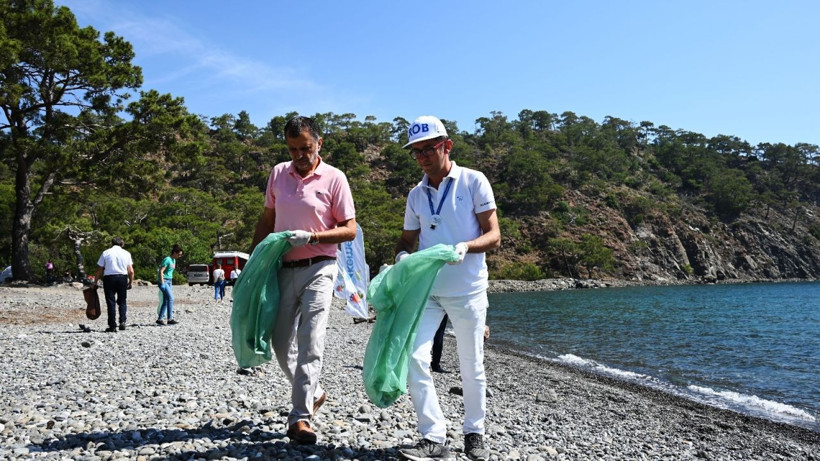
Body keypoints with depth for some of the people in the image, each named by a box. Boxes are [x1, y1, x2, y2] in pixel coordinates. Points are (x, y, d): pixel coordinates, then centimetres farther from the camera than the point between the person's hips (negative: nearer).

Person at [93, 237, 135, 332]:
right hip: (123, 278, 1)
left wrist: (95, 282, 10)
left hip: (109, 278, -1)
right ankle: (122, 321, -4)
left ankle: (112, 326, 3)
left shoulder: (106, 253, 4)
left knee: (111, 303, 3)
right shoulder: (126, 253, 7)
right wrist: (131, 282, 14)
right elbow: (131, 271, 3)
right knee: (122, 301, 13)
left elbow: (99, 270, 2)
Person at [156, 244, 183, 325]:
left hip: (169, 281, 9)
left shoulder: (174, 260, 13)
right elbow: (161, 271, -17)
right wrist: (162, 283, -21)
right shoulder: (167, 259, -14)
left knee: (165, 301, 7)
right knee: (170, 298, -17)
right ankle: (170, 319, -17)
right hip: (163, 281, -9)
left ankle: (160, 319, 11)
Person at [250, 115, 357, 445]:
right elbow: (267, 219, 16)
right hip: (283, 269, 5)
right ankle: (313, 392, 33)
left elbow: (350, 230, -7)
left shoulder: (334, 178, -6)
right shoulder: (278, 174, 7)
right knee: (282, 344, 10)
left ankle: (300, 417, -2)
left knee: (309, 344, -8)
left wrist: (311, 237, -20)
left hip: (317, 269, -5)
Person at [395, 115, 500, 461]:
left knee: (471, 367, 7)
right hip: (426, 290, 4)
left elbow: (493, 236, -6)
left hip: (467, 290, -3)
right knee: (414, 358, -10)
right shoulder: (416, 195, 10)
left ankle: (474, 433, 29)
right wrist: (401, 256, -8)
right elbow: (408, 238, 15)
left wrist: (465, 247, -27)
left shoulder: (474, 182, -4)